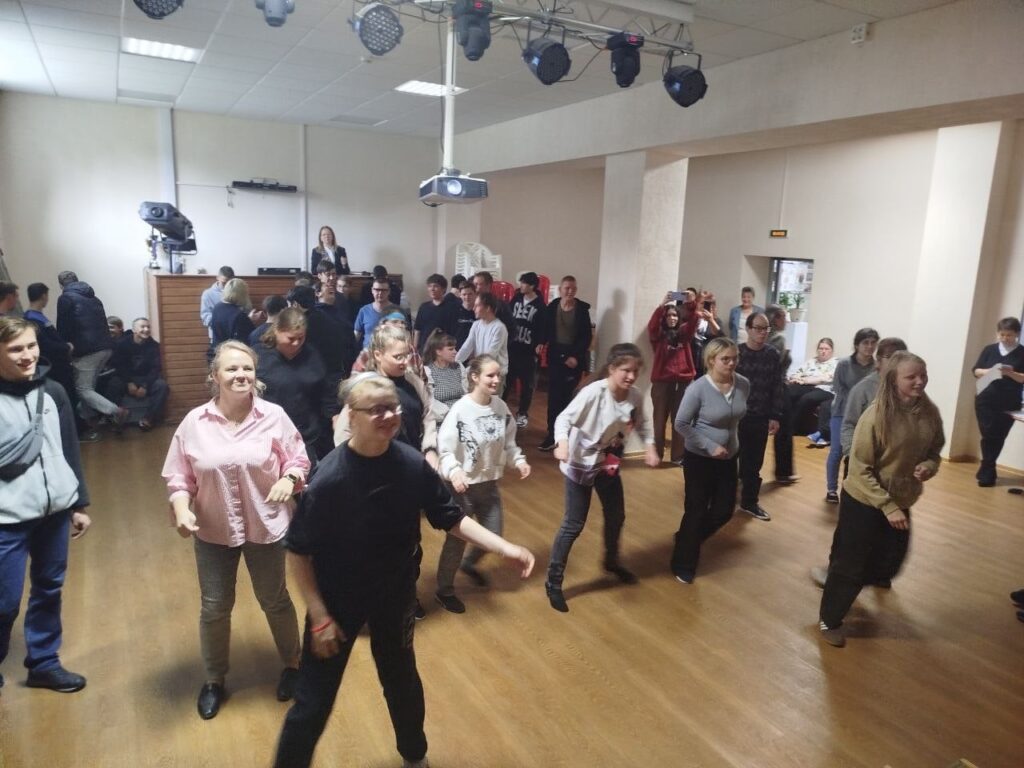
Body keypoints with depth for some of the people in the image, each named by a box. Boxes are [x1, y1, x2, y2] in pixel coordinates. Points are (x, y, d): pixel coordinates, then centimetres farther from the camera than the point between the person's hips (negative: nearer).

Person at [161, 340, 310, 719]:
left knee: (274, 601, 15)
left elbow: (298, 460, -4)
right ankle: (214, 680, 38)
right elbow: (178, 476, -3)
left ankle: (292, 666, 40)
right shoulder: (194, 422, -8)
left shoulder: (274, 416, -12)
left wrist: (289, 480, -24)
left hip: (265, 526, -1)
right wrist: (181, 509, -20)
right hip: (213, 530, 1)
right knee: (214, 607, 15)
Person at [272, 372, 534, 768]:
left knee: (402, 681, 25)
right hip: (337, 601, -4)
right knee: (314, 700, 7)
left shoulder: (413, 464, -16)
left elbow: (452, 519, -5)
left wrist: (505, 548, -15)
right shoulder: (329, 479, -26)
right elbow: (298, 553, -17)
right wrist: (319, 616, -15)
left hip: (396, 595, 4)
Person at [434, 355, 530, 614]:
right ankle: (444, 590, 32)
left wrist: (519, 460, -9)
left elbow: (508, 442, 7)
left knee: (494, 536, 17)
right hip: (462, 486, -6)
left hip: (489, 484, 6)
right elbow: (445, 449, -22)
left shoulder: (501, 406, -5)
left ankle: (469, 564, 48)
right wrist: (454, 471, -38)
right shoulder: (460, 410, -23)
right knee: (457, 539, 9)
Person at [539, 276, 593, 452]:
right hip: (555, 356, 2)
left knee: (567, 396, 0)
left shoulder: (582, 308, -4)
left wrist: (576, 356, -11)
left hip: (575, 357, -1)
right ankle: (553, 434, 5)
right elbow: (545, 331, 7)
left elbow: (587, 336, -4)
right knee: (554, 396, 1)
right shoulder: (552, 307, 1)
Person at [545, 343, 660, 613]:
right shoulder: (593, 392, -28)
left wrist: (649, 445, -8)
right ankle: (553, 582, 15)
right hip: (581, 465, -7)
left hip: (609, 465, 7)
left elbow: (642, 422, 8)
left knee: (616, 516, 23)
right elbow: (564, 418, -28)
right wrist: (562, 443, -46)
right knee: (573, 525, -1)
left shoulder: (636, 396, -9)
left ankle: (612, 561, 51)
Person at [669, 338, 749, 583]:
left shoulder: (743, 384, -7)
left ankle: (688, 539, 40)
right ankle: (683, 564, 25)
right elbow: (681, 424, -16)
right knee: (696, 511, 5)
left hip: (728, 458, 6)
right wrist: (710, 446, -20)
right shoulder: (698, 389, -22)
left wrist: (733, 443, 9)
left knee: (724, 511, 13)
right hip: (700, 459, -5)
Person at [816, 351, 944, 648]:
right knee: (850, 564, 7)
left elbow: (934, 453, 8)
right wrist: (887, 506, -22)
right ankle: (830, 620, 29)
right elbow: (860, 469, -19)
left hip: (901, 502, 6)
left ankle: (841, 582, 49)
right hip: (863, 501, -6)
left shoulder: (930, 413, -7)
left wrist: (928, 467, -15)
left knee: (888, 565, 19)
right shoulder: (876, 415, -23)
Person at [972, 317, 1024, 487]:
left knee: (997, 438, 1)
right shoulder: (989, 349, 6)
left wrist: (1010, 373, -20)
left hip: (1009, 404, -2)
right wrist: (990, 371, -13)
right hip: (985, 400, 2)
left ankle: (986, 473, 11)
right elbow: (976, 371, 6)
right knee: (988, 436, 2)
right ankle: (988, 472, 17)